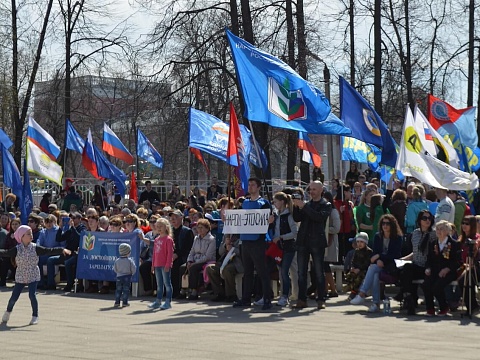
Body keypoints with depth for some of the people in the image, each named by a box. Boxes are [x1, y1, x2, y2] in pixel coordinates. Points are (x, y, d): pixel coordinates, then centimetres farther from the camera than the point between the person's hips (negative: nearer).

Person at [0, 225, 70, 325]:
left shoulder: (35, 248, -8)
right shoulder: (17, 249, -8)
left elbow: (49, 251, -11)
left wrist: (62, 250, -20)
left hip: (33, 276, -1)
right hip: (20, 276, 1)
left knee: (32, 295, -12)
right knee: (14, 296, 4)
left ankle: (35, 316, 3)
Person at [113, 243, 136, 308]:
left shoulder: (117, 261, -4)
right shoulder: (130, 260, -12)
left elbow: (115, 269, 4)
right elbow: (133, 269, -9)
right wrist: (131, 273, 12)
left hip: (119, 277, 3)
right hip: (127, 277, -2)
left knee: (118, 290, 10)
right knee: (126, 290, 4)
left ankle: (117, 302, 8)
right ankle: (124, 302, 2)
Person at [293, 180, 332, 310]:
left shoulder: (326, 205, 4)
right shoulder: (306, 204, 17)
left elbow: (319, 216, -15)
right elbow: (297, 218, 8)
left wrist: (303, 206, -15)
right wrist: (296, 206, -7)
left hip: (317, 242, -4)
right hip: (303, 241, 4)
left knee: (319, 272, -1)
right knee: (301, 272, 3)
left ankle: (320, 300, 3)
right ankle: (302, 299, 5)